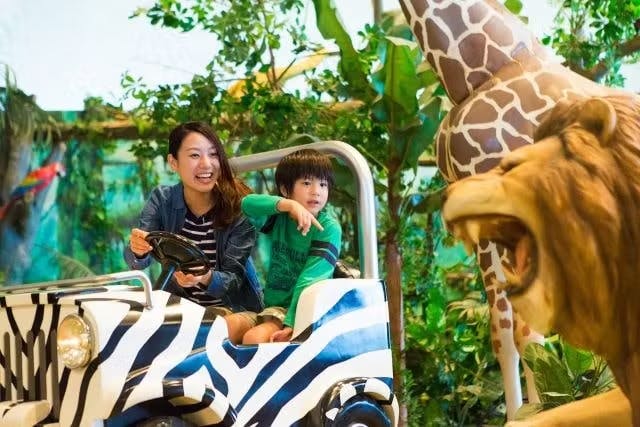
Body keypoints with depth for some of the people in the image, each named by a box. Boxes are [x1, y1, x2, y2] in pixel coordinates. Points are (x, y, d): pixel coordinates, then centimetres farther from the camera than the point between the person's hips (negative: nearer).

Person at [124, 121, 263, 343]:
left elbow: (234, 279, -14)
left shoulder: (239, 206, -13)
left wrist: (206, 278, -36)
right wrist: (138, 250, -38)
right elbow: (138, 262, -14)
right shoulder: (161, 199, -5)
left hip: (232, 305, -2)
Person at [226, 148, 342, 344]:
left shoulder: (329, 228, -10)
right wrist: (288, 204, -33)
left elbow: (309, 280, -18)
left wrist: (291, 323, -26)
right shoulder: (279, 215, 3)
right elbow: (248, 203, -17)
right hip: (275, 305, 5)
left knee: (254, 338, -27)